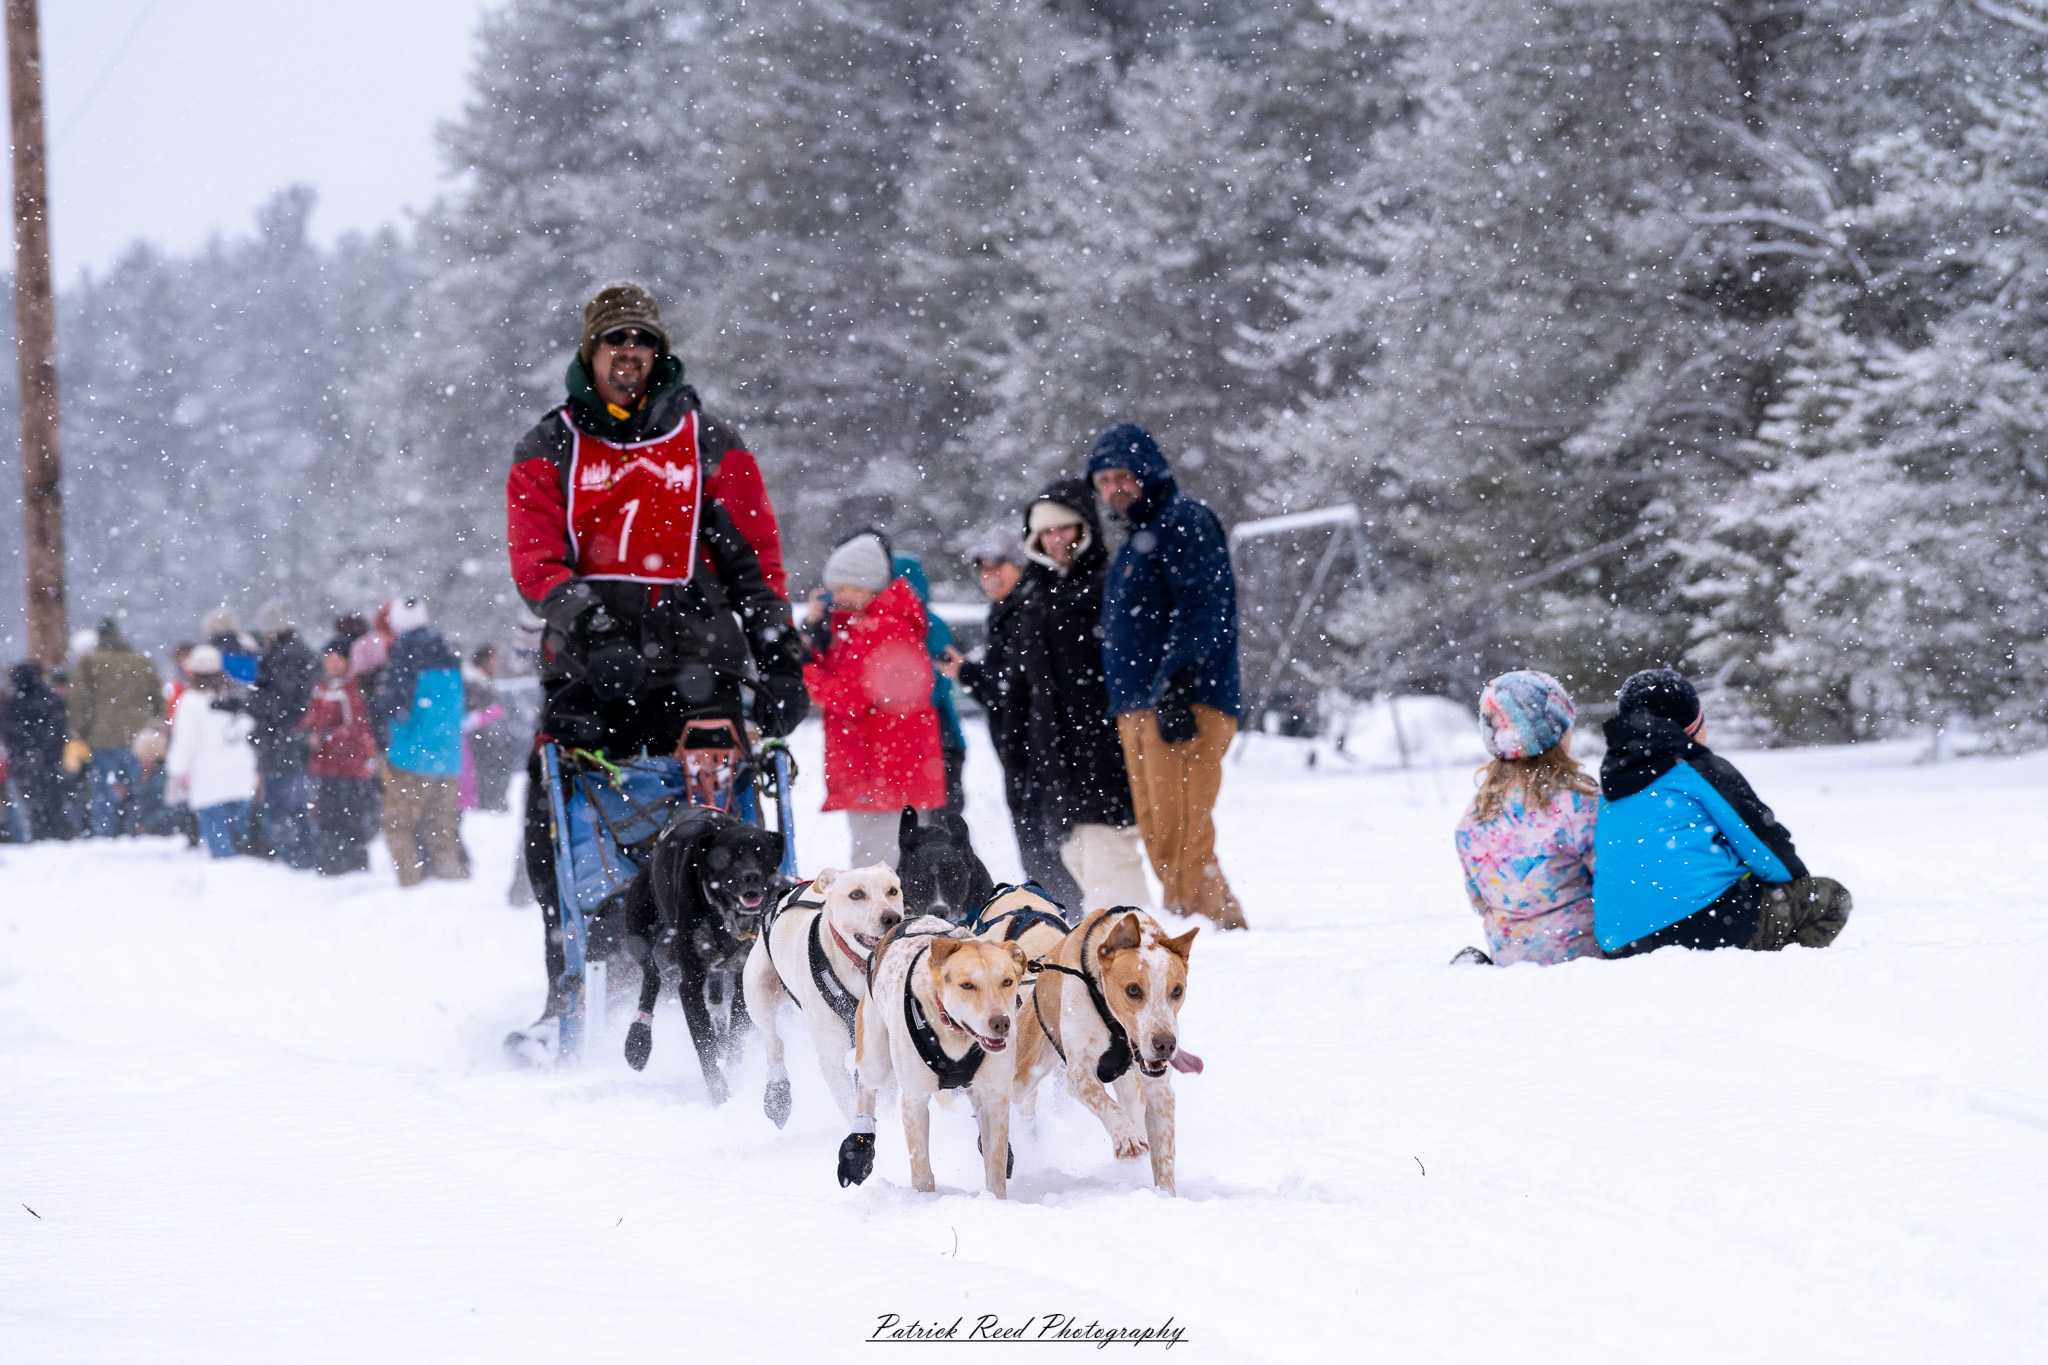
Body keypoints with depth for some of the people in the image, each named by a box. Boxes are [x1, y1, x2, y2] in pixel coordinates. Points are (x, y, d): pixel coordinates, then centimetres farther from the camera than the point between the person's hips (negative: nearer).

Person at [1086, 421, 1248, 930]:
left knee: (1180, 831, -13)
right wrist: (1125, 716, 23)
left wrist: (1177, 685, -24)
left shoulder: (1185, 521, -4)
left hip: (1184, 701, -10)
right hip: (1139, 708, 10)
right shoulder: (1138, 537, 25)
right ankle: (1228, 922, 12)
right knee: (1158, 835, 7)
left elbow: (1201, 607, -16)